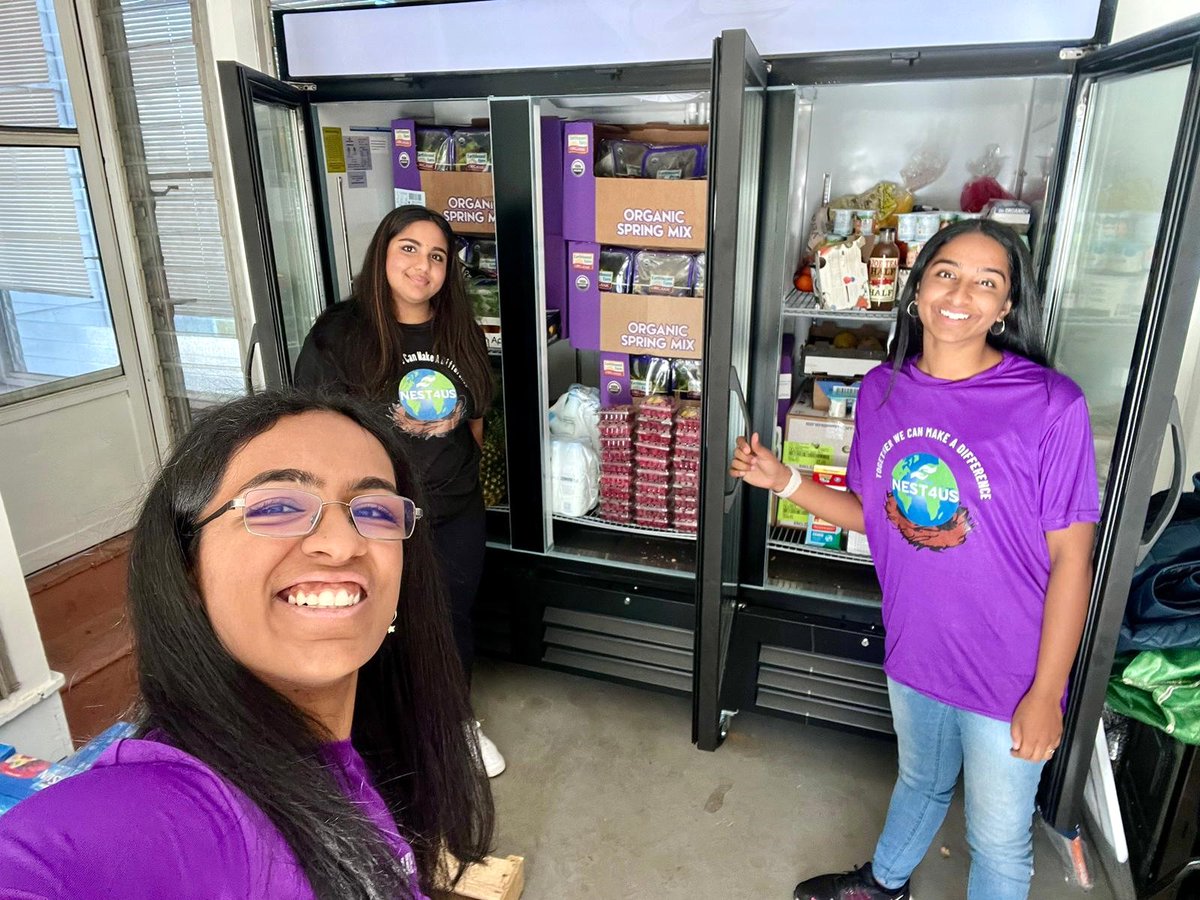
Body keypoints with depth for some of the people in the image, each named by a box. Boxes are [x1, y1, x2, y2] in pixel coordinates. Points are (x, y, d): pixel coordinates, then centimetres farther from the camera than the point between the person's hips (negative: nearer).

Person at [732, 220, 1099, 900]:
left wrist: (1046, 692, -13)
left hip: (1008, 673, -4)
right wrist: (785, 480, -9)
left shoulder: (1051, 404, -21)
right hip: (913, 650, 4)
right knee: (921, 782, 31)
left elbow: (1070, 558, -15)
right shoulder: (884, 390, -6)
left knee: (999, 842, 18)